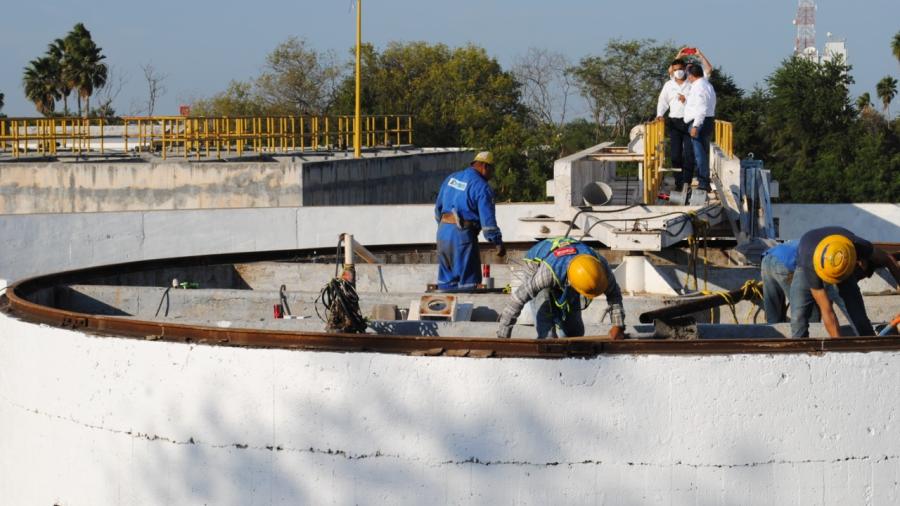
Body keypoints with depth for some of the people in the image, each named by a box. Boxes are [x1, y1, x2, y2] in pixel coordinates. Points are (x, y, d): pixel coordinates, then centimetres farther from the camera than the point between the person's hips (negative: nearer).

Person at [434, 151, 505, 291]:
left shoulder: (451, 178, 13)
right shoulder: (481, 187, -10)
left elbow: (438, 208, 20)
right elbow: (487, 219, -13)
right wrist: (498, 242, -7)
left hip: (443, 232, 7)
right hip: (463, 236, -7)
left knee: (446, 278, 13)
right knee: (467, 279, 0)